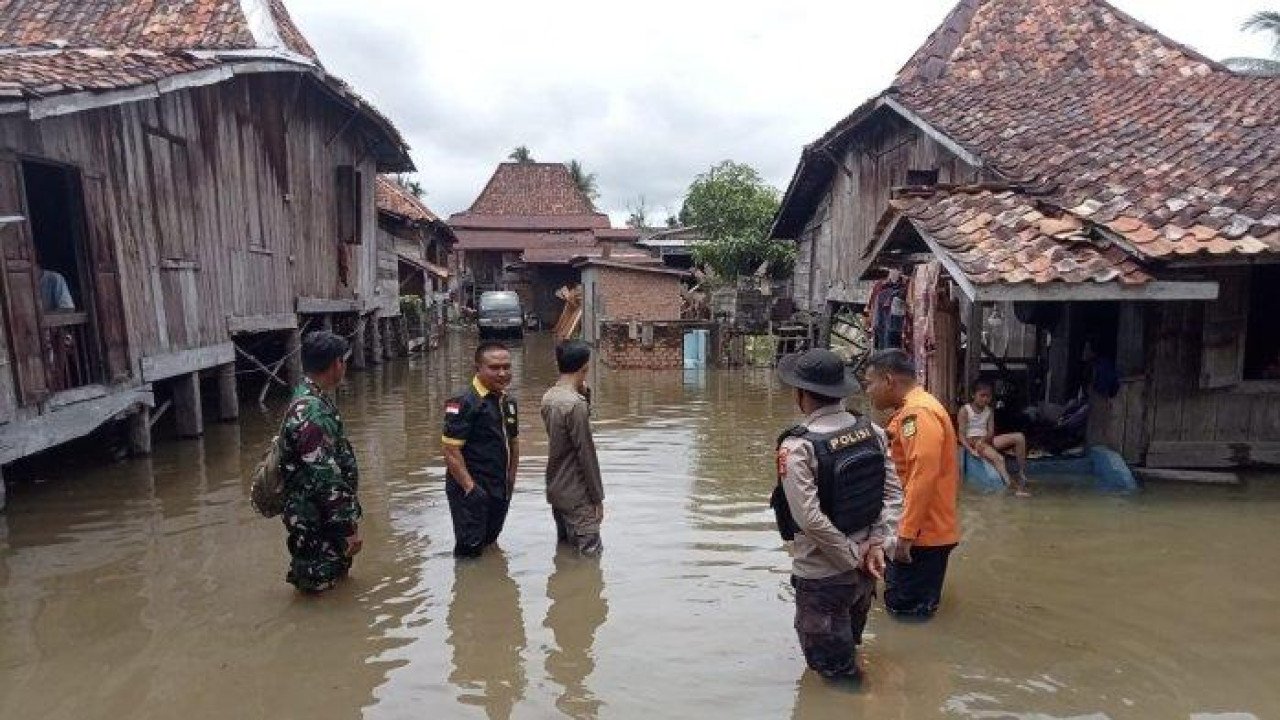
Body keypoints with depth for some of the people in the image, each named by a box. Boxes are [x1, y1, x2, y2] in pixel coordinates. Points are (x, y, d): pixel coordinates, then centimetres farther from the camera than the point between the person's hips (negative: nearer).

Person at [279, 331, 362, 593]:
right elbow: (326, 479, -27)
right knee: (320, 589, 4)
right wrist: (348, 528, -22)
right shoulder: (312, 414, -26)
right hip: (315, 525, -10)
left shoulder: (313, 399, 7)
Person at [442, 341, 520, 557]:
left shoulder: (508, 401, 8)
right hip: (472, 492, -8)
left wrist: (510, 481, 13)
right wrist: (470, 488, -21)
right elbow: (451, 450, -21)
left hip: (500, 491, 8)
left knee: (490, 542, 22)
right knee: (470, 549, 1)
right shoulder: (464, 402, -18)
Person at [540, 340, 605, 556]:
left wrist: (583, 394, 0)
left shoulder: (548, 398, 3)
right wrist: (597, 497, -11)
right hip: (577, 497, -9)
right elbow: (586, 454, -20)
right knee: (591, 553, -1)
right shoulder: (576, 404, -22)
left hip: (555, 490, 9)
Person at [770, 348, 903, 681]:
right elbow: (894, 493, -3)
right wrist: (878, 544, -5)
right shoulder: (873, 432, -4)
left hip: (822, 575, -6)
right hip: (866, 571, 7)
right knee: (847, 649, 30)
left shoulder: (797, 447, -23)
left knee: (833, 669, 15)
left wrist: (854, 558, -13)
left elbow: (810, 519, -25)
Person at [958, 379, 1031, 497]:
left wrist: (983, 439, -20)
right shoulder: (965, 410, -4)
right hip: (973, 442, -6)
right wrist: (971, 449, -27)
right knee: (999, 458, -34)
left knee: (1019, 437, -12)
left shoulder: (989, 411, 13)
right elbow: (961, 435, -11)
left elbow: (991, 432, 3)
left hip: (986, 441, 6)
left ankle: (1022, 474, -11)